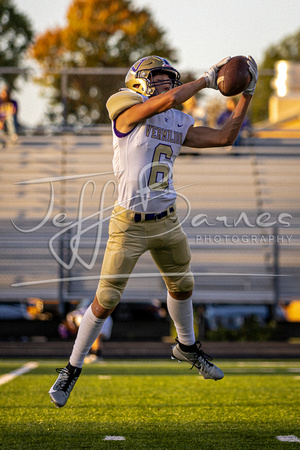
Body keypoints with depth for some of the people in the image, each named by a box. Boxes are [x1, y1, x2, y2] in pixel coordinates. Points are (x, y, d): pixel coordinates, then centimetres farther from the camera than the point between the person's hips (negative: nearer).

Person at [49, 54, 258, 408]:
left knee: (182, 286, 23)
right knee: (106, 301, -3)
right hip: (130, 225, -6)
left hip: (167, 222, 6)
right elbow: (168, 100, -27)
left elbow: (225, 137, 9)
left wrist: (247, 93, 7)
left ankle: (186, 347, 49)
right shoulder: (127, 112, -11)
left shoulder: (178, 125, 8)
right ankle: (72, 369, 13)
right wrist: (207, 79, -13)